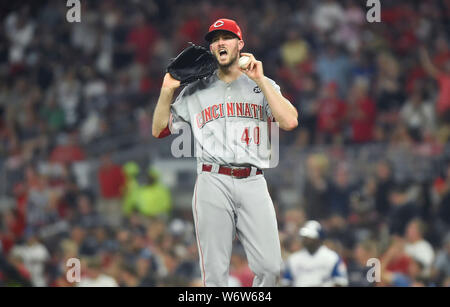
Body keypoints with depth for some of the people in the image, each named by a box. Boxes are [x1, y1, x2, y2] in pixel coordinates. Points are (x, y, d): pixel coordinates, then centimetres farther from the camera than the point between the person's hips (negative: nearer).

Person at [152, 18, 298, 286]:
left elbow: (290, 121, -4)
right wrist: (167, 91, 4)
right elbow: (159, 130, 18)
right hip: (213, 182, 0)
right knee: (215, 272, -5)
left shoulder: (263, 86, 13)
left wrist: (260, 80, -5)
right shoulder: (195, 91, 17)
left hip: (253, 184, 0)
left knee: (270, 268, -11)